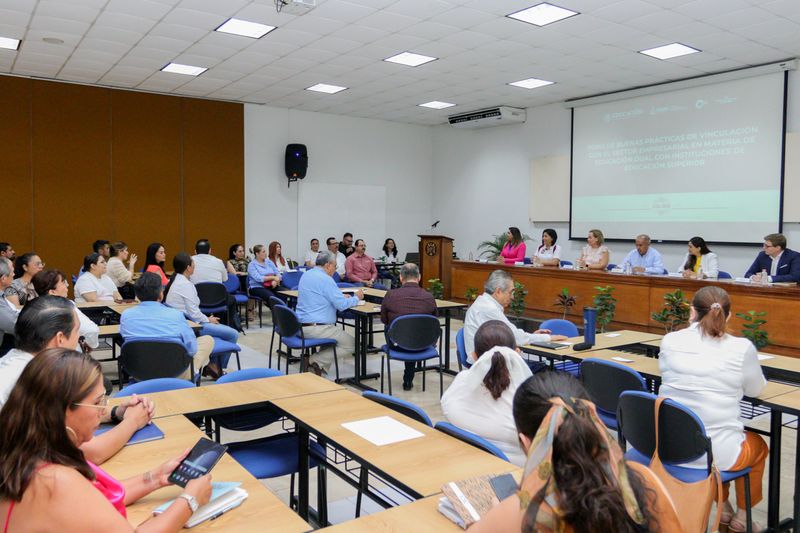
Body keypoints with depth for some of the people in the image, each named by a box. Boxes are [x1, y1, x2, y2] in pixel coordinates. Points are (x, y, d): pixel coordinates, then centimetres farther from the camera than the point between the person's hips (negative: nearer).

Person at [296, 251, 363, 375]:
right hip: (316, 328, -9)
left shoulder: (306, 275, 13)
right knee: (351, 344, 1)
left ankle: (322, 365, 9)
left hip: (301, 325, 9)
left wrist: (341, 297, 19)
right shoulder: (325, 279, -15)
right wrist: (356, 298, 2)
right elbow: (341, 305, -16)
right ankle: (318, 362, -9)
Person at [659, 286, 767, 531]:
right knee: (758, 445, 34)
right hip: (715, 451, -3)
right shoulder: (742, 348, -11)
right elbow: (755, 390, 7)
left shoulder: (670, 340, -4)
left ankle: (722, 507, 47)